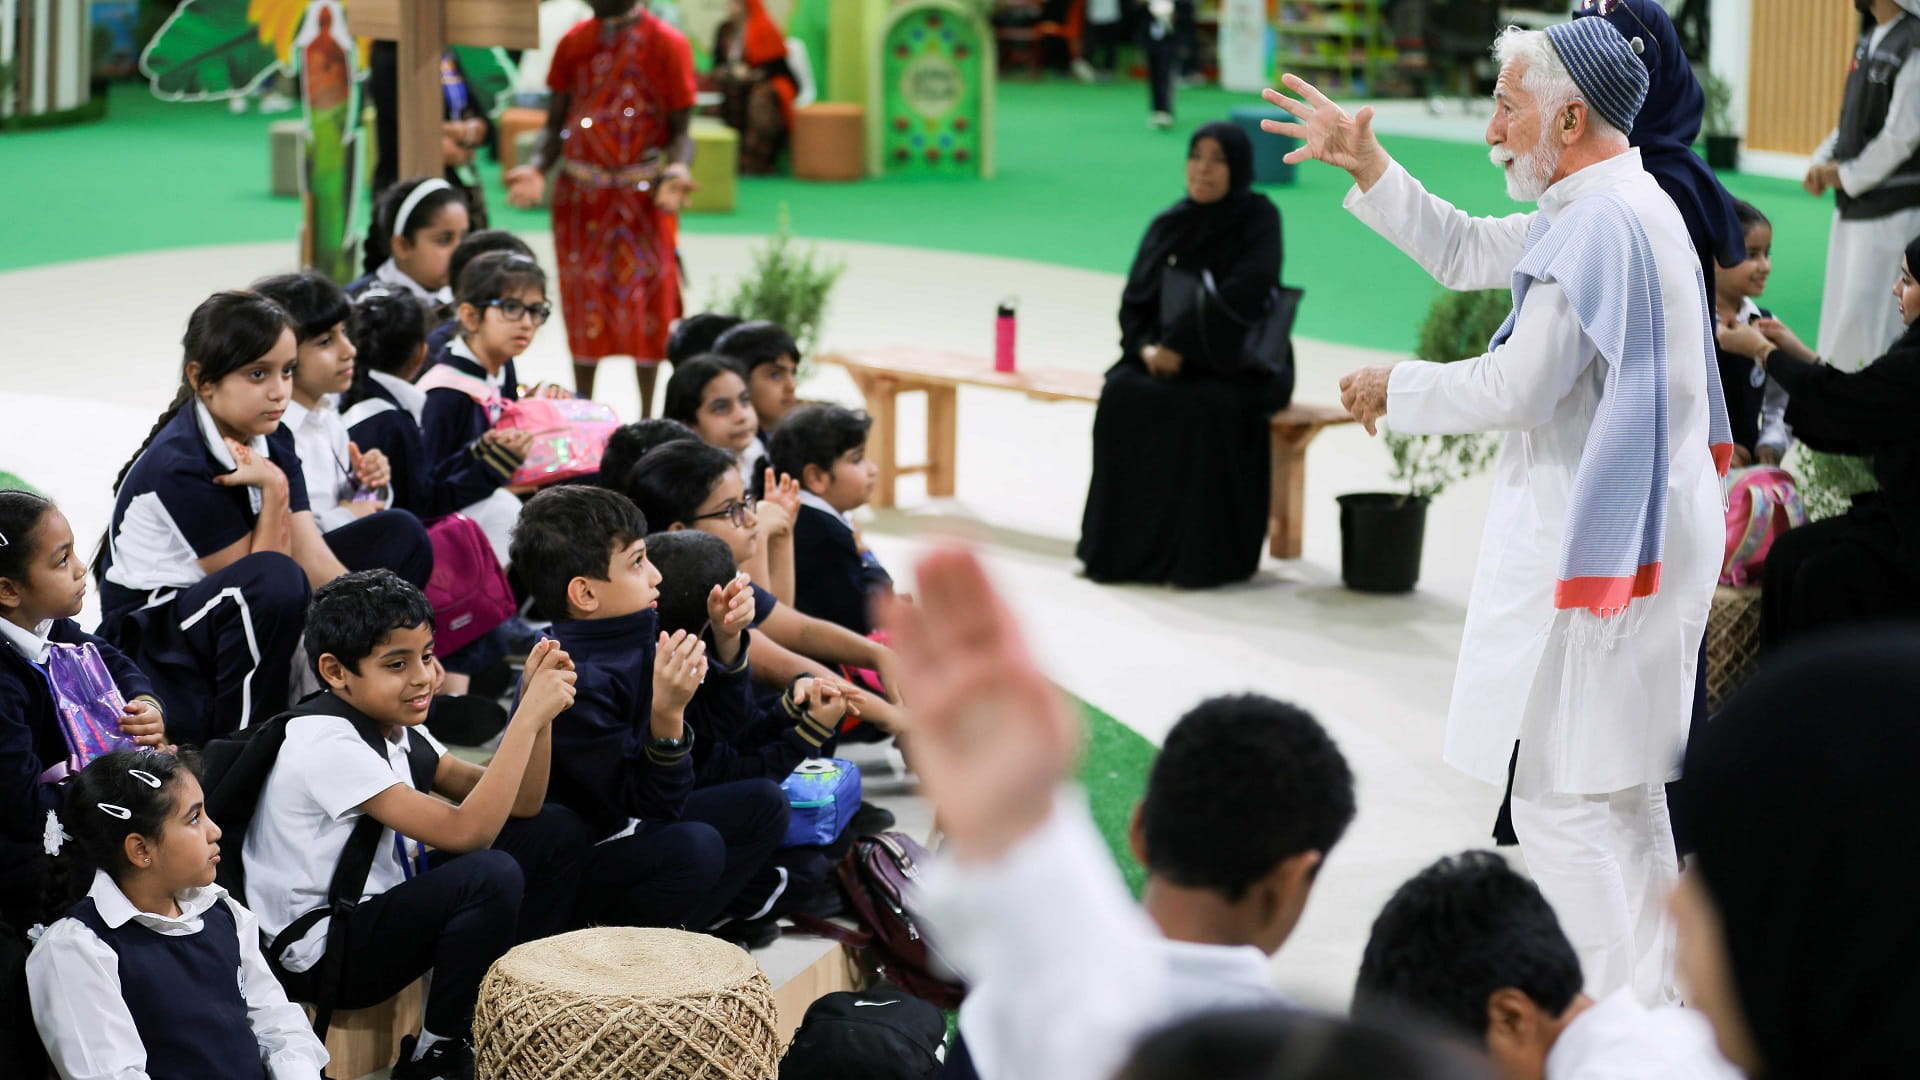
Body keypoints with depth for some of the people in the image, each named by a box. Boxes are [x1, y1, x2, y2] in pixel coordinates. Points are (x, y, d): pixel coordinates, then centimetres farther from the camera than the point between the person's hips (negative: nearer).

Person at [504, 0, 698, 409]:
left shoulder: (667, 44, -6)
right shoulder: (573, 42, 6)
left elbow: (680, 129, -7)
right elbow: (556, 123, 6)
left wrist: (677, 173, -27)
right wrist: (536, 168, -13)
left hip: (641, 194, -3)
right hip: (579, 192, 4)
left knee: (645, 302, 3)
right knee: (583, 303, 10)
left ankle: (646, 418, 13)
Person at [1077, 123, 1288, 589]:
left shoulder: (1258, 219, -5)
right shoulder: (1167, 226, 10)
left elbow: (1245, 290, -20)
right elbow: (1134, 302, 8)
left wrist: (1180, 342, -26)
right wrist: (1147, 348, -14)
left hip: (1240, 367, -4)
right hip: (1164, 360, 4)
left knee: (1207, 409, -36)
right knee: (1123, 393, -27)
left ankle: (1205, 555, -27)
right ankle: (1122, 547, -23)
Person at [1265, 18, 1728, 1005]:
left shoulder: (1601, 223, -20)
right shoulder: (1612, 206, 13)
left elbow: (1519, 387, -21)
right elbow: (1467, 253, 25)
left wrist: (1396, 389, -5)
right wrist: (1364, 166, 20)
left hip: (1592, 542, -11)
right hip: (1646, 533, 11)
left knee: (1559, 798, -7)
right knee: (1624, 794, 17)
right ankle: (1650, 1014, 25)